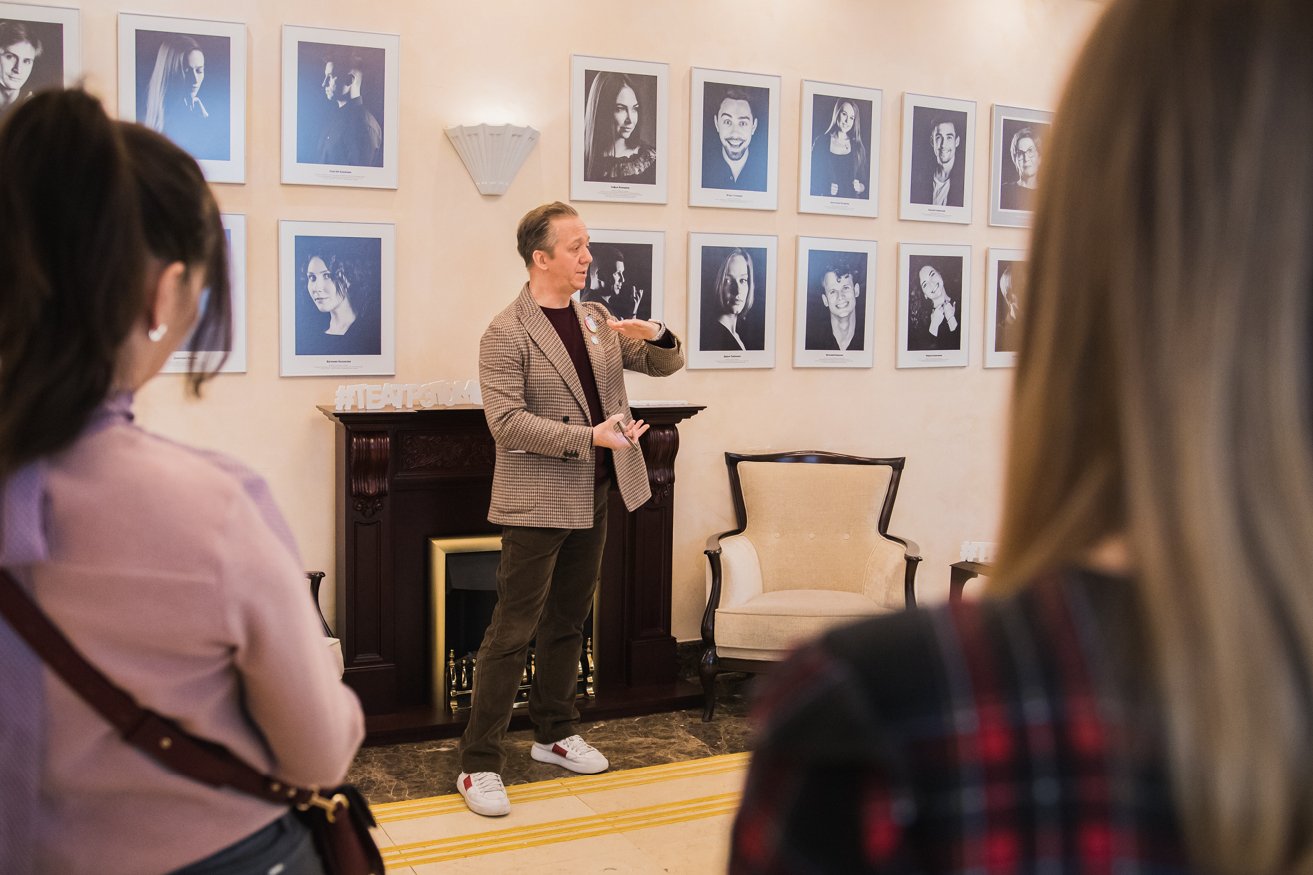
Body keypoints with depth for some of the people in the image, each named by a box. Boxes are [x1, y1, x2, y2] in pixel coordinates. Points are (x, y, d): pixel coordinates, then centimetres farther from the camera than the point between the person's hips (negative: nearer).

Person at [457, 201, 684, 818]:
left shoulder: (598, 321, 10)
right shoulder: (506, 334, -12)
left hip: (592, 499, 7)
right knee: (513, 632, -4)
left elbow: (666, 366, 15)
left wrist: (656, 335, -8)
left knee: (568, 623, 18)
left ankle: (555, 734, 33)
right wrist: (588, 437, -26)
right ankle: (478, 765, 3)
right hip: (537, 502, -7)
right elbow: (506, 421, -20)